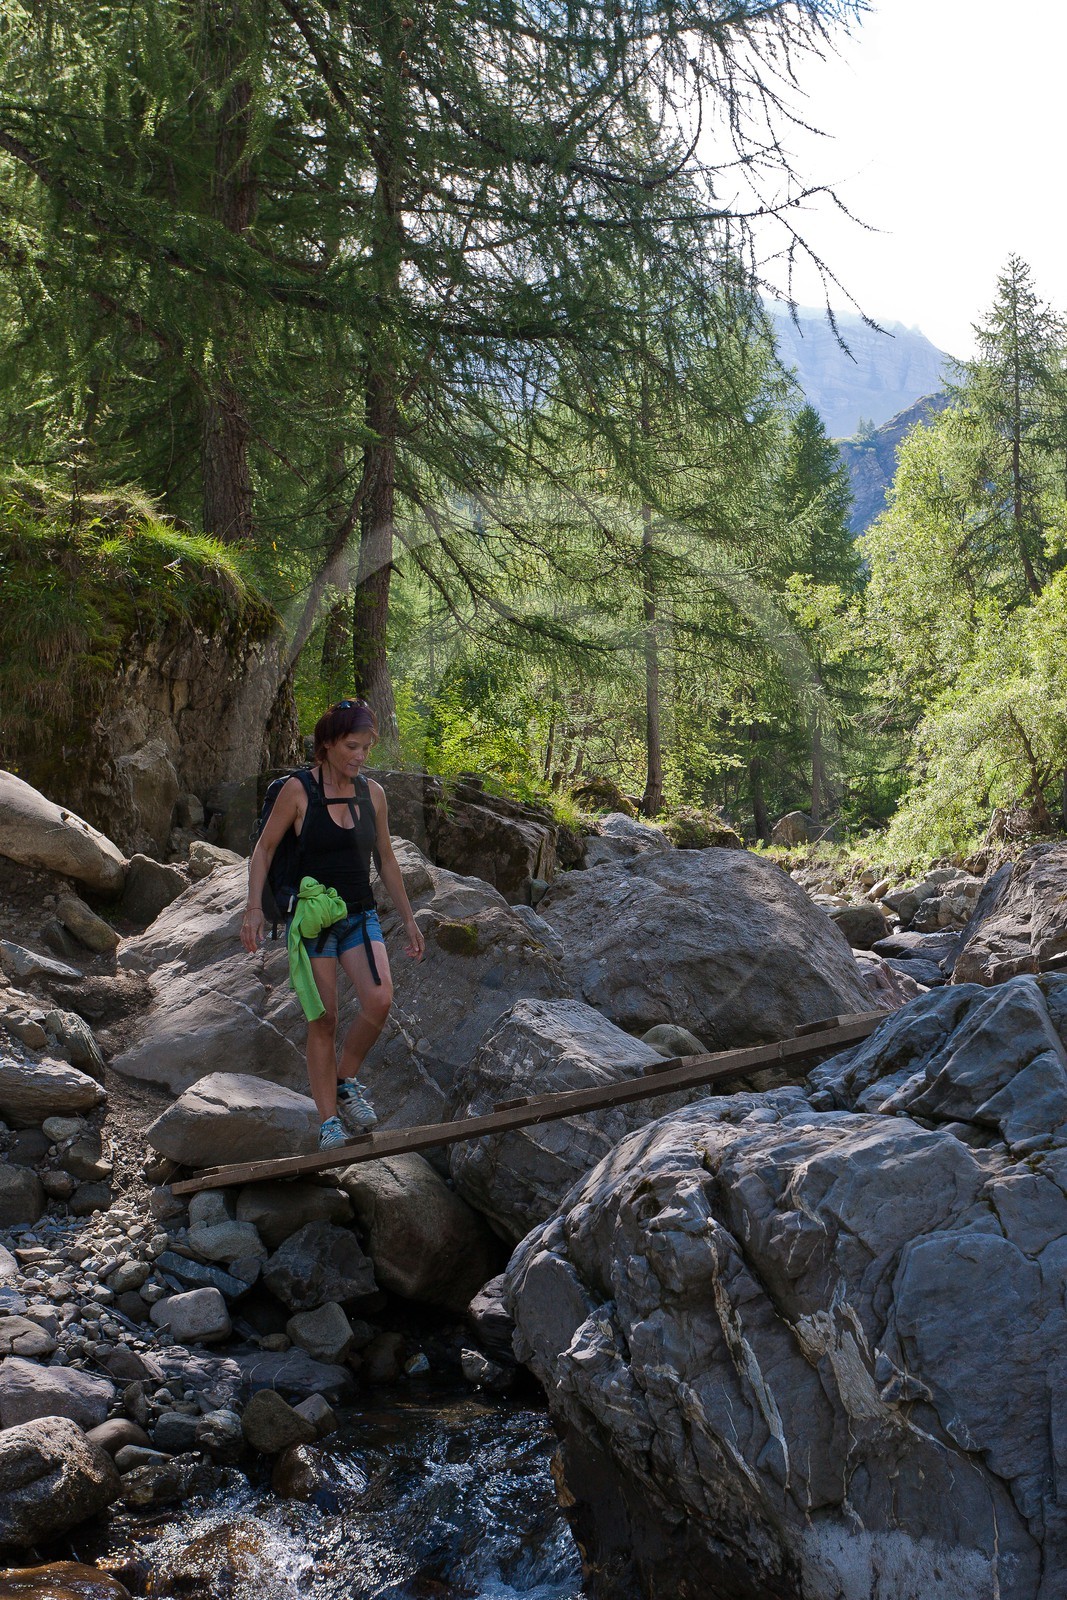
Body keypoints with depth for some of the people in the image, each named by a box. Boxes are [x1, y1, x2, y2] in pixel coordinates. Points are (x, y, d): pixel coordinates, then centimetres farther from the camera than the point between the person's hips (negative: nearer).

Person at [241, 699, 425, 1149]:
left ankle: (347, 1081, 6)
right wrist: (254, 908, -13)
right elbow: (264, 848, -2)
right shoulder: (298, 791, -8)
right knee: (323, 1020, -3)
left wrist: (409, 920, 17)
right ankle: (329, 1122, 7)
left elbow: (386, 860, 14)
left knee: (379, 1000, -19)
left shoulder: (372, 793, 5)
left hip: (360, 916, 3)